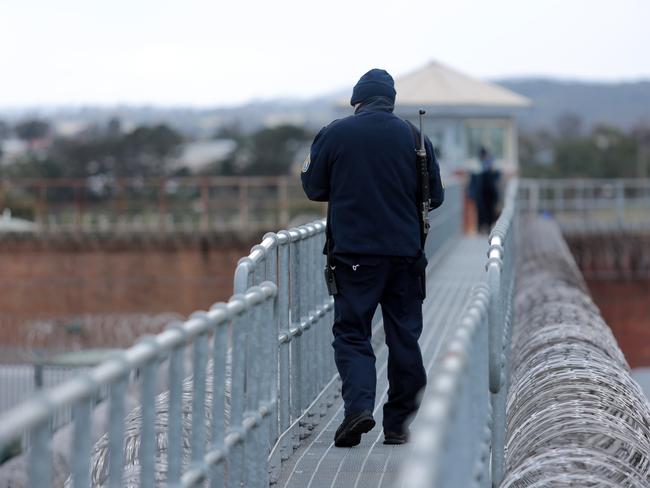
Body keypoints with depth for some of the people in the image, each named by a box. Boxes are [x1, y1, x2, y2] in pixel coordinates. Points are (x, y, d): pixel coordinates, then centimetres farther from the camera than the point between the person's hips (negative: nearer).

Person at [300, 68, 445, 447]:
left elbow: (314, 188, 5)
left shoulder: (334, 134, -2)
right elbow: (436, 196, 7)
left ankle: (359, 404, -19)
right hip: (406, 253, 1)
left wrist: (326, 180, 27)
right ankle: (398, 423, 12)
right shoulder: (413, 136, 2)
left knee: (352, 333, 3)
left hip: (354, 252, -1)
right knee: (404, 337, 9)